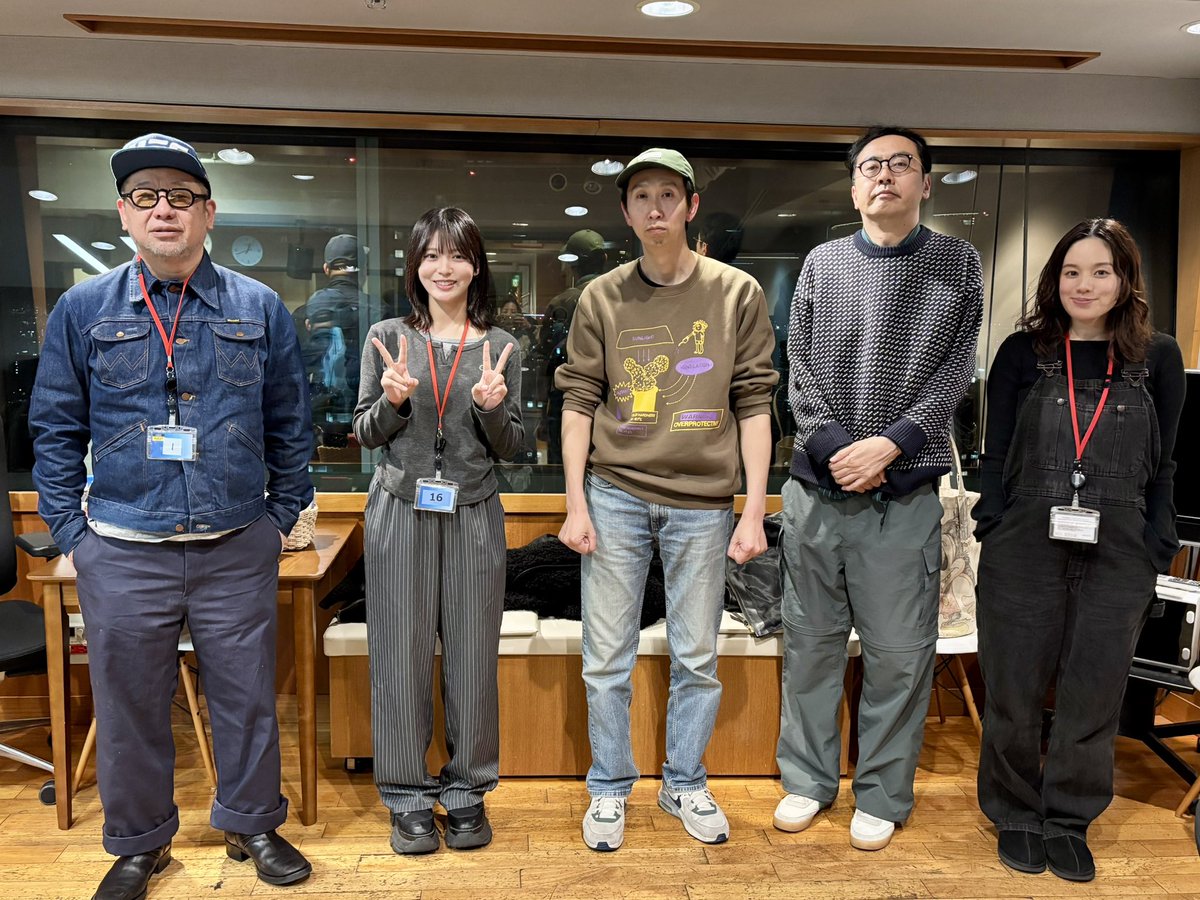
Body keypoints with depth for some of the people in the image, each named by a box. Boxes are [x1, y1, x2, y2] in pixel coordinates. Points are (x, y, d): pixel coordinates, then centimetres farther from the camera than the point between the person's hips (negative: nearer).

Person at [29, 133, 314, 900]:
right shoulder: (83, 310, 3)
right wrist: (71, 531, 2)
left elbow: (291, 425, 7)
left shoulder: (260, 309, 3)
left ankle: (254, 825, 34)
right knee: (130, 707, 13)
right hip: (123, 553, 1)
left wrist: (283, 515, 6)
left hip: (238, 550, 0)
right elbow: (56, 430, 7)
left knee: (248, 698, 12)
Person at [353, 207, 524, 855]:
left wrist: (493, 408, -14)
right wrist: (393, 401, -14)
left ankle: (466, 791, 24)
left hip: (472, 514, 1)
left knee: (472, 654, 6)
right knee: (401, 652, 5)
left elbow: (511, 447, 5)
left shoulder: (500, 347, 5)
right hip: (399, 510, 0)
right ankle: (407, 796, 22)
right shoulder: (386, 338, 4)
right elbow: (365, 434, 6)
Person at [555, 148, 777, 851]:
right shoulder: (602, 298, 5)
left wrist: (754, 511, -4)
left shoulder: (738, 293, 3)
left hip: (703, 503, 0)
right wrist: (576, 502, -2)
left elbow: (754, 404, 1)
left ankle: (686, 785, 30)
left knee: (698, 659, 10)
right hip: (616, 495, 1)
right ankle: (610, 790, 26)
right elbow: (579, 401, 4)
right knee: (607, 659, 7)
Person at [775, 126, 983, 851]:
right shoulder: (822, 263, 9)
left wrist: (889, 444, -14)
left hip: (905, 491, -1)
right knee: (812, 641, 10)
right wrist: (834, 449, -10)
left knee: (899, 652, 5)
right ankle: (809, 780, 27)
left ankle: (883, 796, 23)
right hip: (817, 484, 2)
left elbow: (955, 374, -1)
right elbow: (801, 368, 4)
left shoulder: (959, 264, 6)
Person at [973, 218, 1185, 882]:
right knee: (1013, 694, 8)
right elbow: (996, 454, 3)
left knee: (1093, 697, 10)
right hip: (1022, 552, 0)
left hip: (1117, 558, 1)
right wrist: (994, 532, -5)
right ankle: (1016, 817, 27)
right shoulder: (1023, 352, 4)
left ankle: (1068, 822, 29)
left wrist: (1156, 551, 1)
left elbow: (1164, 463, 7)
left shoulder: (1158, 357, 6)